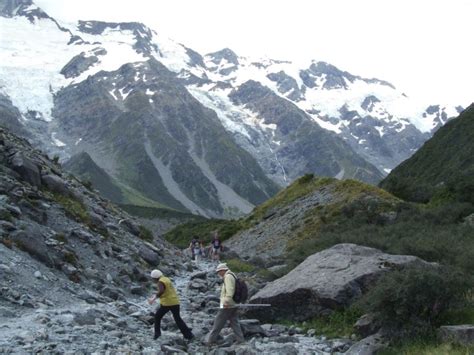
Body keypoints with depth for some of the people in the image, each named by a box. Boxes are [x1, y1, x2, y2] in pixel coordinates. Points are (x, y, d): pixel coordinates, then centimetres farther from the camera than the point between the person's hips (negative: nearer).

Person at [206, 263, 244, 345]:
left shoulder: (228, 276, -12)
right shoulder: (232, 276, 19)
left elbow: (230, 290, -24)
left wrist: (226, 302, -28)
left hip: (227, 306, -10)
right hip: (233, 305, 10)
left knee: (218, 323, -3)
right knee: (235, 323, 8)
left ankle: (211, 340, 2)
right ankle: (240, 340, 5)